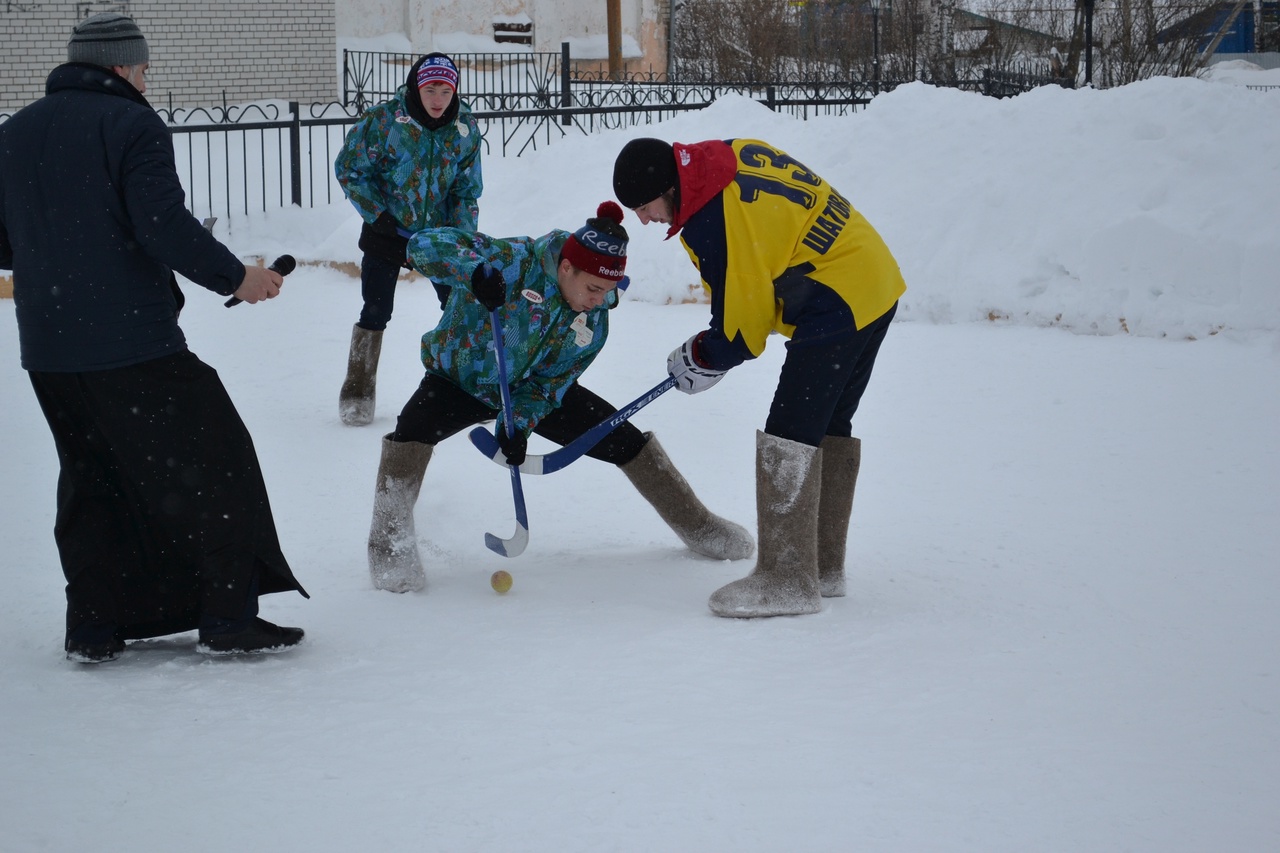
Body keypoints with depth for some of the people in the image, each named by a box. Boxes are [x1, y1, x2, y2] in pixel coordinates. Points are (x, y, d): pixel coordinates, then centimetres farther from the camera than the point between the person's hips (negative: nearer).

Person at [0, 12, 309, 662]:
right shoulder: (131, 124, -9)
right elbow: (166, 228, -18)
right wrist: (236, 278, -6)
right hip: (132, 341, -7)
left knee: (90, 475, 19)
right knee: (212, 461, 4)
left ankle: (92, 627, 18)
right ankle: (228, 617, 4)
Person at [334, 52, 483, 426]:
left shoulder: (466, 127, -6)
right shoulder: (384, 121, -18)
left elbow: (467, 188, 3)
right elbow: (348, 168, -9)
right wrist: (379, 216, -14)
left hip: (440, 230, 3)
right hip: (387, 231, -3)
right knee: (376, 312, -2)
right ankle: (357, 394, 12)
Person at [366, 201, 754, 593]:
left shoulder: (594, 317, -15)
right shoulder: (513, 262, -34)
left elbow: (553, 377, -9)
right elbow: (424, 245, -39)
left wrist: (521, 421, -26)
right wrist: (474, 270, -56)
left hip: (533, 389, 4)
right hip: (459, 380, -4)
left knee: (623, 439, 0)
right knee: (413, 430, -34)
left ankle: (697, 526, 19)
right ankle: (390, 545, -20)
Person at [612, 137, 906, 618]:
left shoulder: (712, 222, -20)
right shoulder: (735, 154, 7)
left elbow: (741, 322, -13)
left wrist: (703, 359, 7)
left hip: (836, 304, -11)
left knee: (789, 434, -10)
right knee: (829, 428, 18)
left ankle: (788, 582, -8)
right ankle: (825, 567, 27)